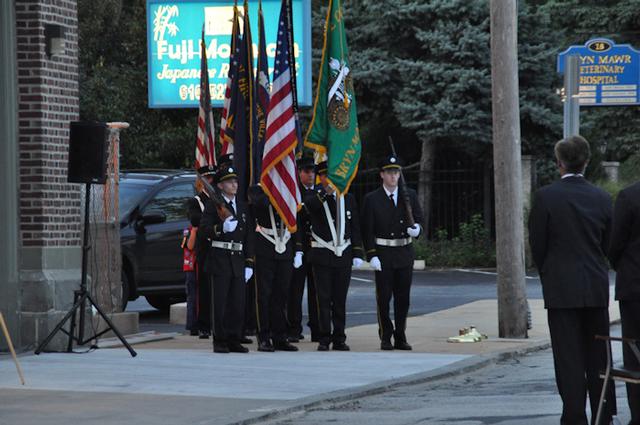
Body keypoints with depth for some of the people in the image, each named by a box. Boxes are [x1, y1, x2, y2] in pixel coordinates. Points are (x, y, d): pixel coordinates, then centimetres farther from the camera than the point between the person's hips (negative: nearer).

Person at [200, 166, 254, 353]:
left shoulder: (242, 206, 16)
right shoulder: (213, 205, -1)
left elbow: (248, 237, 16)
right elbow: (204, 228, -11)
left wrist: (249, 264, 10)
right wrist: (221, 228, -29)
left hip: (238, 259, 5)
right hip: (220, 259, -5)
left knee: (238, 303, 5)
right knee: (220, 303, -3)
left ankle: (234, 340, 12)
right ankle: (220, 342, 2)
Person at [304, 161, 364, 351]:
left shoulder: (348, 199, 10)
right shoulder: (315, 198, 1)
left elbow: (355, 228, 10)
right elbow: (308, 205, -25)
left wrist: (358, 254, 4)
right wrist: (327, 191, -36)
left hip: (344, 255, 2)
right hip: (322, 257, -2)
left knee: (340, 299, 5)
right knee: (324, 299, -2)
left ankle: (339, 338, 11)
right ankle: (324, 339, 2)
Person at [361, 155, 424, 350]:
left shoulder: (410, 195, 7)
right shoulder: (372, 199, -2)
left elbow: (418, 218, 9)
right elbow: (367, 230, -4)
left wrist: (417, 228, -15)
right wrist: (372, 255, -11)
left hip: (405, 253, 3)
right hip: (383, 255, -3)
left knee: (403, 297, 6)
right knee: (384, 297, -2)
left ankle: (400, 337, 13)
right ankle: (385, 337, 6)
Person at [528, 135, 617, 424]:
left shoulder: (546, 197, -10)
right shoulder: (601, 198, 1)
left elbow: (537, 244, -4)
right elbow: (607, 245, 7)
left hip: (561, 289, -4)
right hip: (596, 288, 4)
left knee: (568, 356, -1)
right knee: (598, 354, 11)